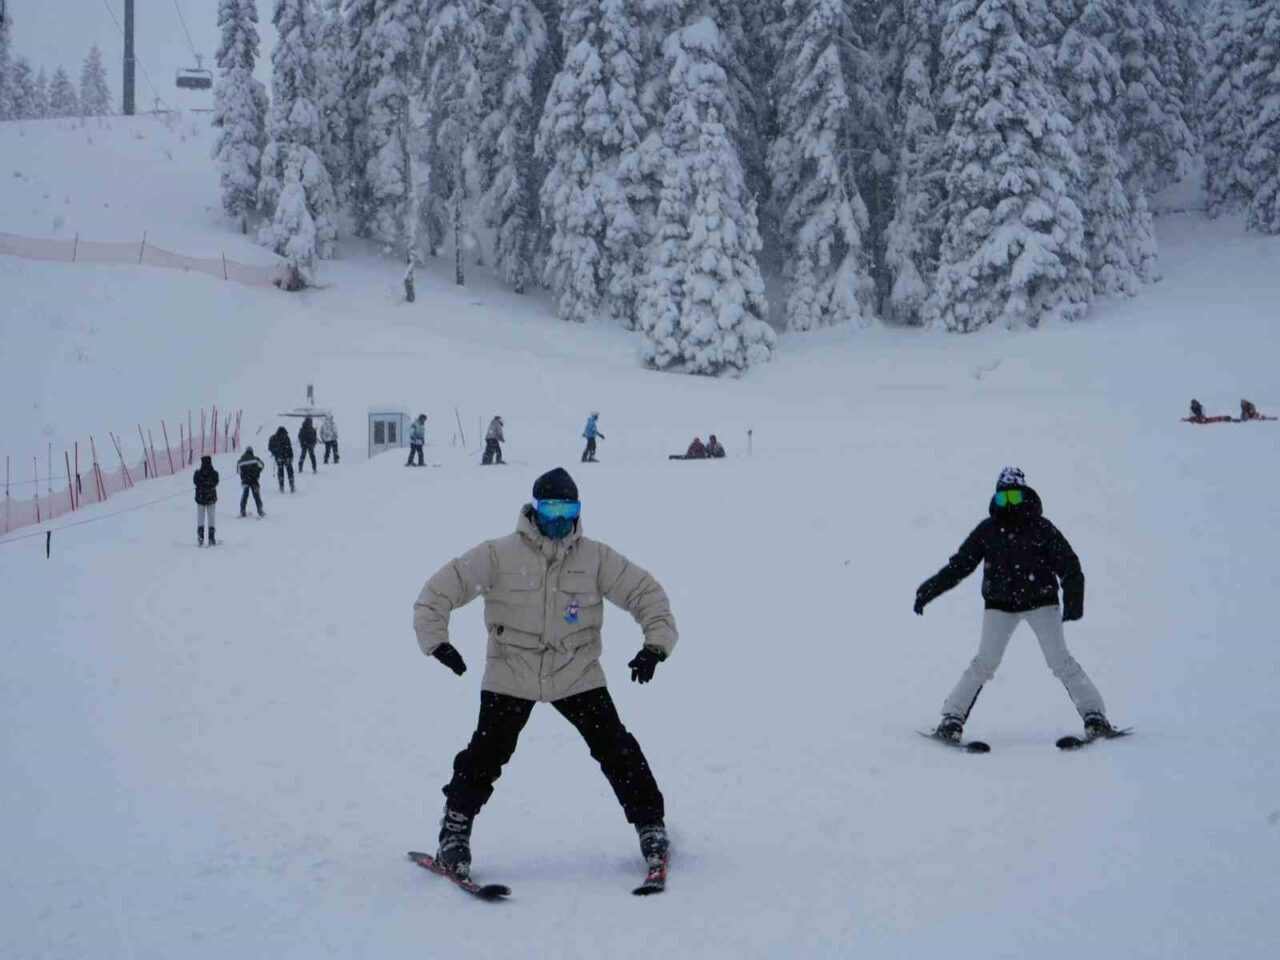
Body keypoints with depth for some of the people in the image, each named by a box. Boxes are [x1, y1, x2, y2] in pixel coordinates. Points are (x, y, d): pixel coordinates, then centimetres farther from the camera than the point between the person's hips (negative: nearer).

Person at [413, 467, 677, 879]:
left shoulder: (595, 558, -2)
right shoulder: (500, 555, -8)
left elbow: (645, 592, 2)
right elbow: (442, 588, -6)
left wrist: (656, 643, -10)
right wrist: (436, 640, -16)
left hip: (578, 675, 1)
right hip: (510, 677, -1)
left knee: (617, 750, -3)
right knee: (486, 755, -5)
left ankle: (650, 825, 11)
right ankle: (455, 830, 14)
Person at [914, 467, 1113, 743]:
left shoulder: (1041, 529, -6)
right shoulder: (987, 531, -2)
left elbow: (1069, 566, -7)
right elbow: (959, 565, 2)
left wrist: (1073, 601, -22)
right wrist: (928, 592, -4)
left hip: (1040, 601, -1)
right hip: (1000, 604, 1)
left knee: (1060, 661, -10)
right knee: (985, 662, -11)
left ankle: (1094, 714, -1)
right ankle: (952, 718, -3)